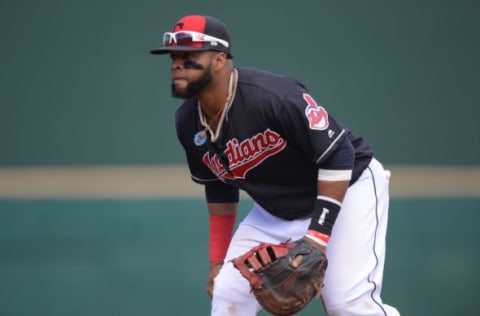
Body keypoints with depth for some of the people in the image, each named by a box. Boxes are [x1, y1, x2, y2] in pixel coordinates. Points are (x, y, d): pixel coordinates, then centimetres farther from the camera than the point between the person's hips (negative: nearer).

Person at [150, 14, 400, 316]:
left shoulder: (271, 96, -31)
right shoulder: (188, 123, -7)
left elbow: (338, 156, -27)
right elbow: (219, 187, 11)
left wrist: (317, 236, -30)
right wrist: (217, 260, 10)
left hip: (347, 186, -7)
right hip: (275, 211, 7)